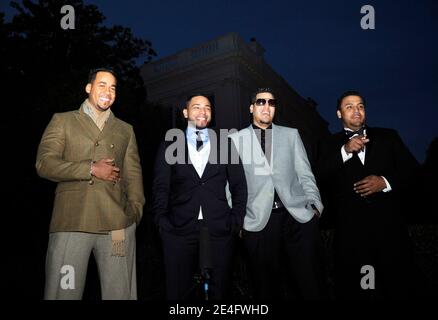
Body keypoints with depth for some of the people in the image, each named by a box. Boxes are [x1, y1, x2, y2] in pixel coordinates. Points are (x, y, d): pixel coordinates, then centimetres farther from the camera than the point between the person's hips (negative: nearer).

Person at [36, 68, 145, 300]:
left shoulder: (125, 130, 19)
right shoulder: (62, 121, 13)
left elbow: (133, 174, 13)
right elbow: (44, 164, 1)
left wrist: (135, 213, 0)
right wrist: (91, 169, -8)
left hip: (117, 224, 2)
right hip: (70, 222, -1)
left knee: (120, 292, 5)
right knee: (63, 291, 1)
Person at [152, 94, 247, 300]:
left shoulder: (225, 144, 8)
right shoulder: (170, 146, 7)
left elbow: (239, 185, 8)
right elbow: (160, 187, 4)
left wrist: (236, 221, 2)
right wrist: (162, 221, -3)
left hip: (220, 229, 1)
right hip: (179, 229, 0)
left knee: (219, 290, 9)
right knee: (179, 290, 8)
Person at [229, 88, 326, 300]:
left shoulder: (291, 135, 15)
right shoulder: (236, 139, 9)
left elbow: (305, 174, 12)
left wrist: (314, 205, 0)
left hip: (299, 218, 2)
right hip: (258, 223, -1)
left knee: (311, 284, 3)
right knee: (267, 286, 7)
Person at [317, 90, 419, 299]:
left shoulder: (388, 137, 12)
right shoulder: (331, 145, 8)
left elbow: (411, 170, 7)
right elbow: (322, 178, -7)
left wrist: (386, 182, -10)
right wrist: (345, 150, -18)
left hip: (388, 226, 1)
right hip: (350, 229, -1)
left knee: (395, 286, 9)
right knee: (350, 289, 8)